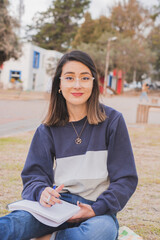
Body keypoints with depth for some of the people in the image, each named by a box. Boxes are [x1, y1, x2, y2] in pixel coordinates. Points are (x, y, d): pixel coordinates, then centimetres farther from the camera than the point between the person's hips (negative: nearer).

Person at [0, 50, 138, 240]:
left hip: (98, 210, 0)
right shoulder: (47, 129, 8)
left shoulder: (112, 121, 1)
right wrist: (41, 191, -21)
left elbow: (126, 179, 1)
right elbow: (33, 175, 5)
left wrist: (97, 209, -15)